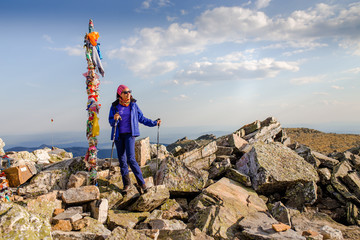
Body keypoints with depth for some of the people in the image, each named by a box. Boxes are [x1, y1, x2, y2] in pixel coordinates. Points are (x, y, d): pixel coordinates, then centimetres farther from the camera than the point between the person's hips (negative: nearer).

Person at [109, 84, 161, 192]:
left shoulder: (133, 105, 3)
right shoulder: (114, 106, 3)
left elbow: (141, 118, 9)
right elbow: (111, 122, 4)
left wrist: (154, 123, 3)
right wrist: (115, 119, -19)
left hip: (129, 134, -2)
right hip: (118, 135, 2)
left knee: (131, 159, -13)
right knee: (122, 160, 6)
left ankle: (141, 182, -3)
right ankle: (126, 183, 19)